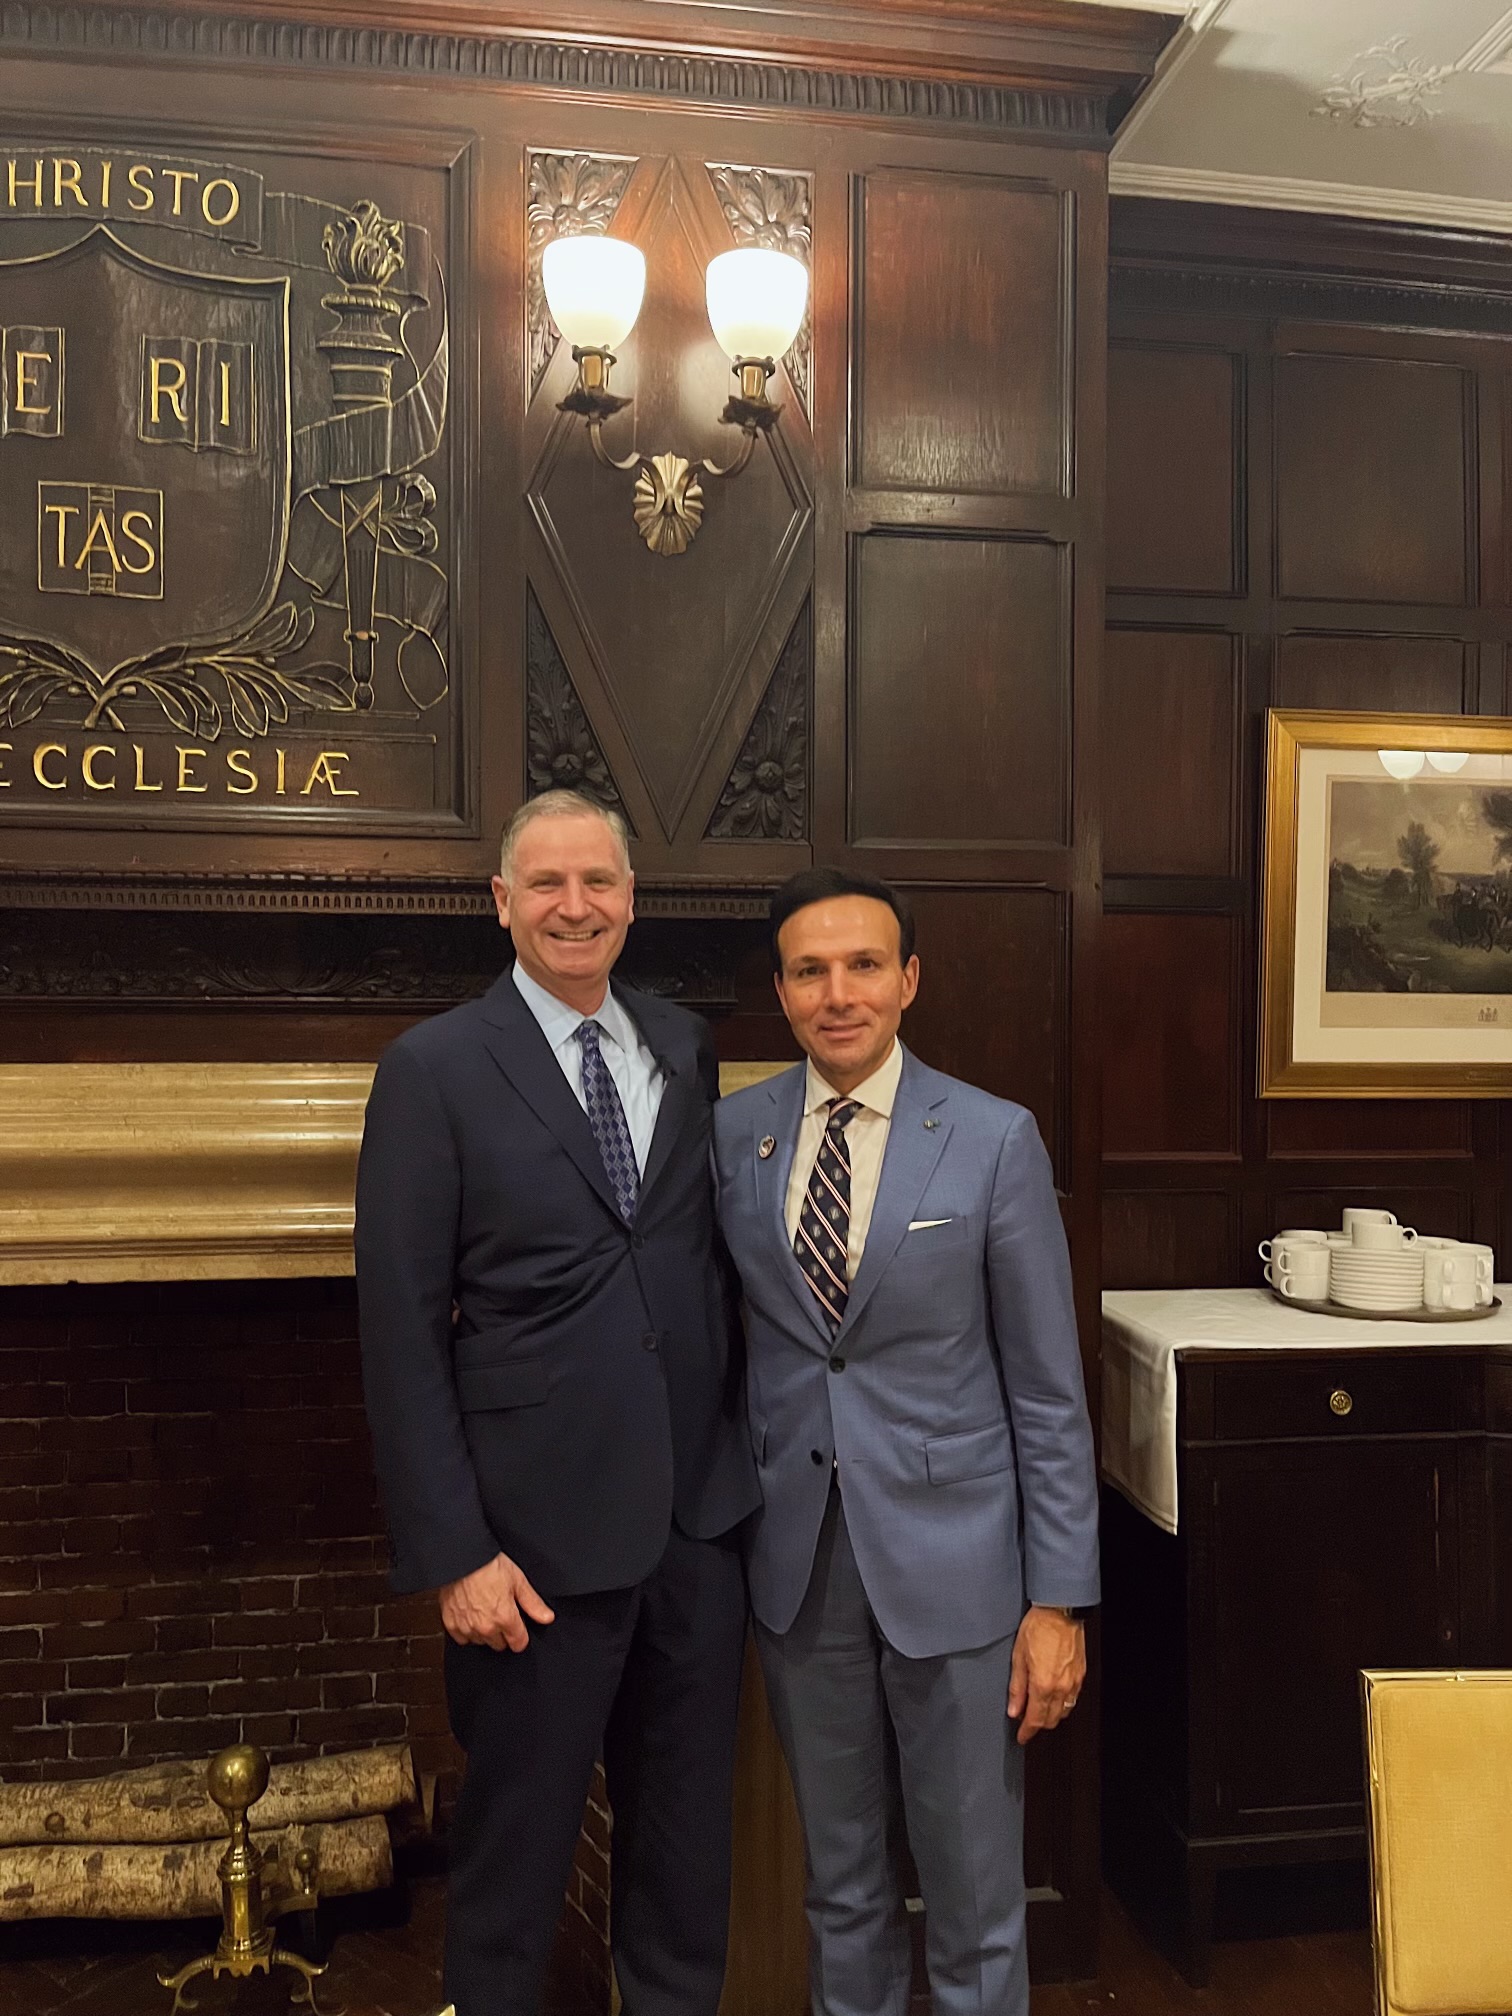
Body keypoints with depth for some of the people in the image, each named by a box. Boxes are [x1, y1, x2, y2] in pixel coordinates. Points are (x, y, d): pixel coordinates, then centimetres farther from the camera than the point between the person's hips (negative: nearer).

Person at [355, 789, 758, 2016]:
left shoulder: (688, 1048, 5)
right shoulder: (435, 1070, -9)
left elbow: (707, 1256, 10)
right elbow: (402, 1330, -9)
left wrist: (747, 1454, 5)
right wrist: (452, 1551, -12)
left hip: (702, 1511, 4)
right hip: (541, 1525, -4)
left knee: (688, 1819, 20)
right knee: (518, 1833, 15)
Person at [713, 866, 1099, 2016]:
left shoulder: (996, 1141, -9)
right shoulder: (731, 1135, -1)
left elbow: (1048, 1388, -6)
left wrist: (1059, 1599, -7)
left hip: (950, 1557, -2)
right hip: (797, 1563, 3)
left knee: (975, 1889, 12)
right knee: (841, 1878, 20)